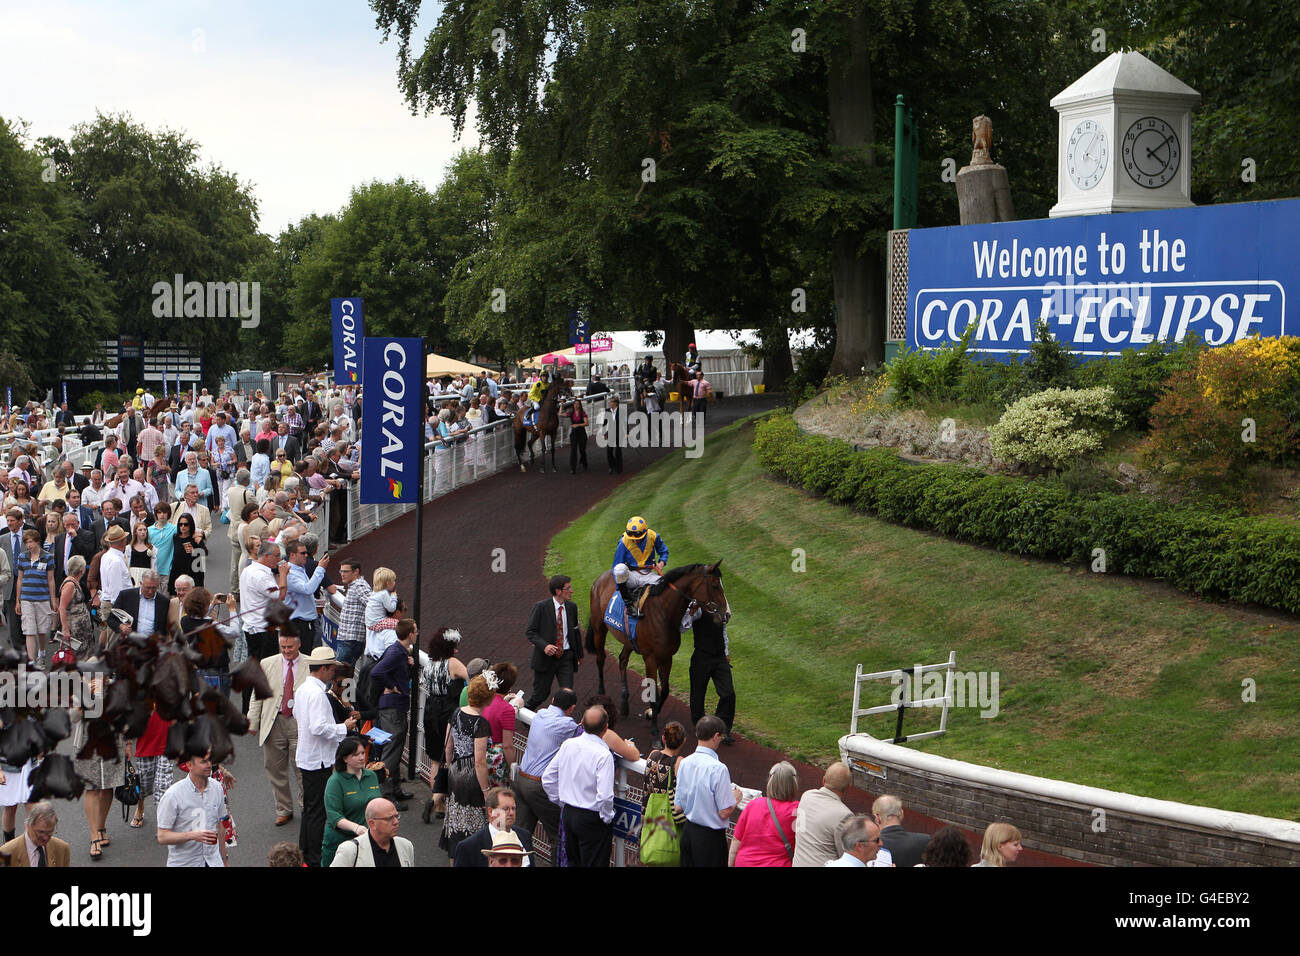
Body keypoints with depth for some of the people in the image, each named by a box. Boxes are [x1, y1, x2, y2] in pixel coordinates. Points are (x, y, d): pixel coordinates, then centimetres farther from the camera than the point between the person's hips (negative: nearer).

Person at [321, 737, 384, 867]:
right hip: (340, 840, -5)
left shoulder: (372, 776, 8)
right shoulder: (335, 781, -11)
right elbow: (333, 816, -18)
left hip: (368, 838, 5)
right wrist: (356, 828, -32)